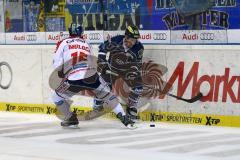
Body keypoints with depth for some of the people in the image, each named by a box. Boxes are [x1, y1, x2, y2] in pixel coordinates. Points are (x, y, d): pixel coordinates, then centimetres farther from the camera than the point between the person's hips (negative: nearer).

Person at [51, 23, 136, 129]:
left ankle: (71, 119, 21)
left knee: (57, 96, 22)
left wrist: (61, 73, 23)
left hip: (74, 80, -3)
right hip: (91, 76, 3)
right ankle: (124, 118, 13)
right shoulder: (87, 44, 24)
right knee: (107, 95, 22)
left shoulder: (63, 43, 12)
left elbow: (57, 64, 3)